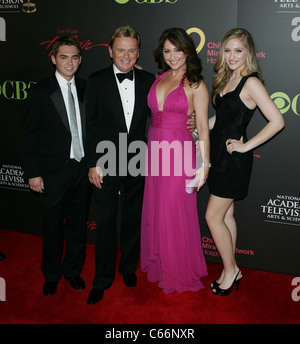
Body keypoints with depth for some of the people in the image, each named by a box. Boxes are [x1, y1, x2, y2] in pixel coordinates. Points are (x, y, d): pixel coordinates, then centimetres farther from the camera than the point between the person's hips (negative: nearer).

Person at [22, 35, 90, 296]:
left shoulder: (86, 89, 6)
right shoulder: (40, 92, -5)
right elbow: (30, 135, -5)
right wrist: (33, 172, -9)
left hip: (82, 169, 3)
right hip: (53, 171, -3)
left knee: (78, 223, 14)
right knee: (53, 226, 11)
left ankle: (73, 270, 34)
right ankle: (52, 274, 31)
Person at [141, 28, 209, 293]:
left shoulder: (196, 85, -6)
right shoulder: (159, 78, 10)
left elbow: (203, 128, -8)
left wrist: (204, 164, -12)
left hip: (179, 152, -5)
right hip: (154, 149, 6)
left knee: (176, 212, 3)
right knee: (155, 210, 14)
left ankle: (180, 271, 23)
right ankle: (158, 263, 34)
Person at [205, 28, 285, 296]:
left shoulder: (251, 82, -15)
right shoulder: (226, 79, 11)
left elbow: (277, 121, -21)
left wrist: (246, 145, -18)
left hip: (234, 158, -8)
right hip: (219, 153, 8)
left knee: (213, 216, -2)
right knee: (226, 215, 14)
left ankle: (231, 270, 18)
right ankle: (231, 271, 27)